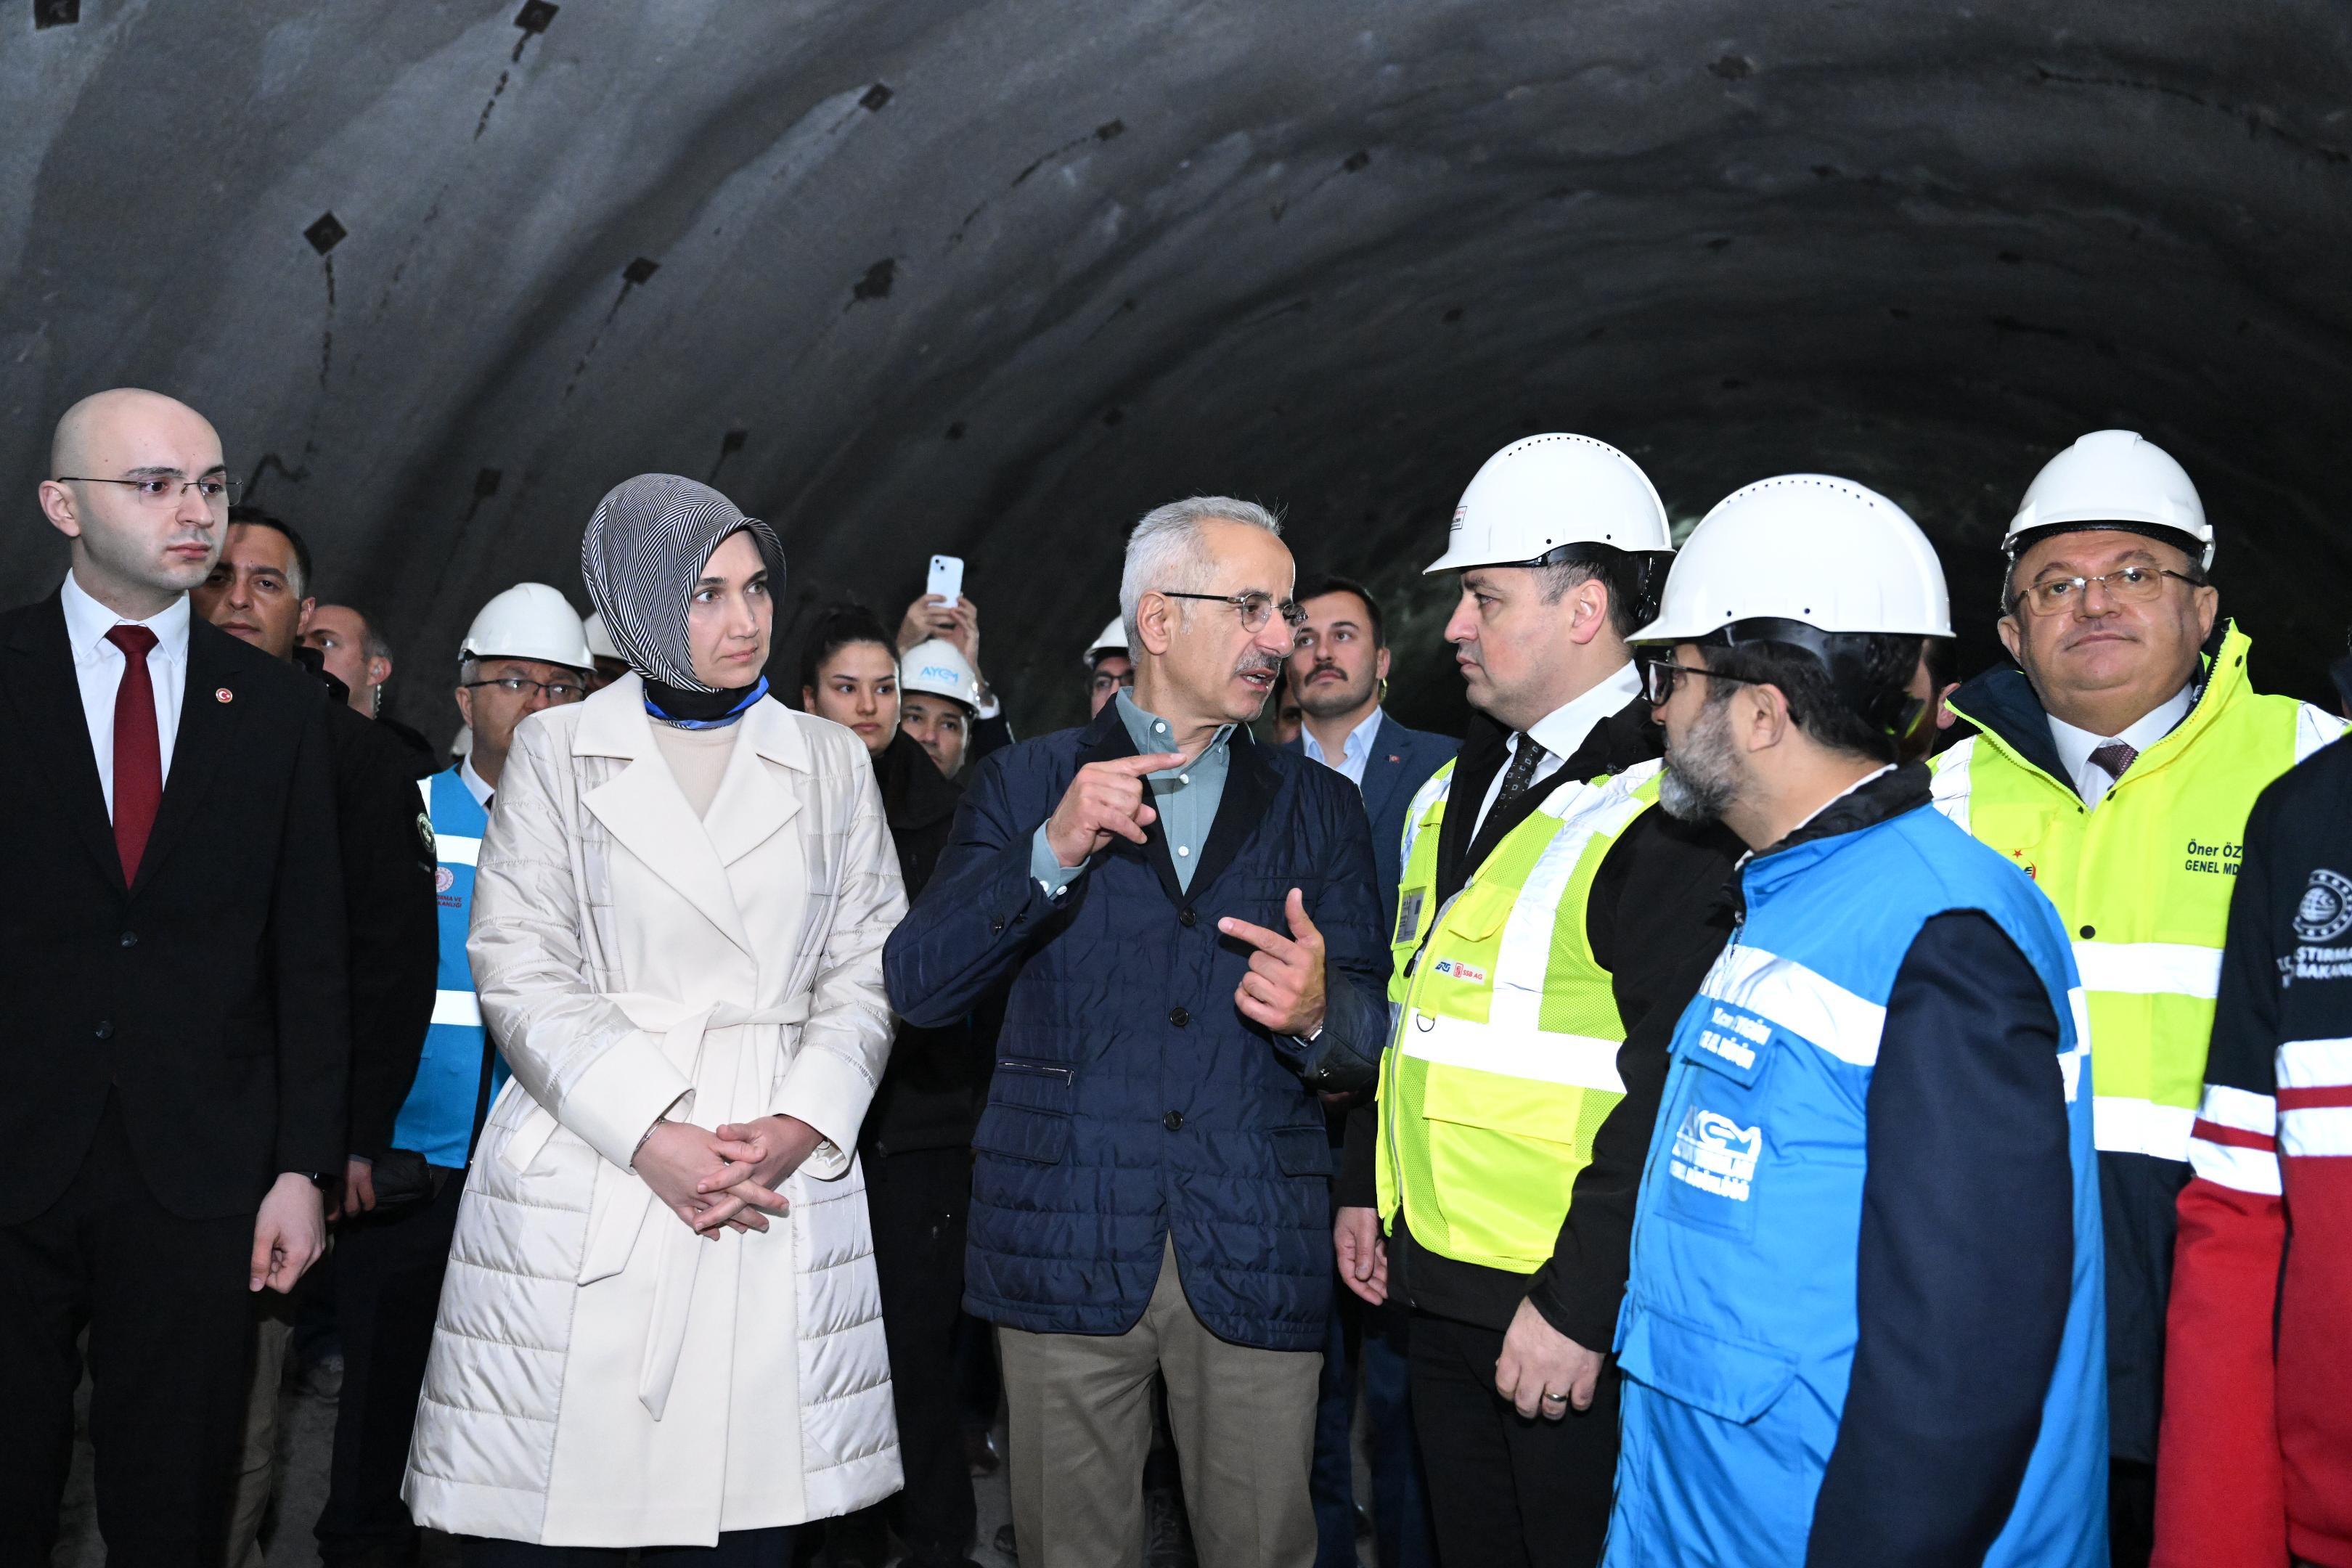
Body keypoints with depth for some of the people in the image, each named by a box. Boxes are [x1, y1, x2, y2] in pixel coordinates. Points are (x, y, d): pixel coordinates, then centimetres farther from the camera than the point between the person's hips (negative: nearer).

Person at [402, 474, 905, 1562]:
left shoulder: (831, 763, 12)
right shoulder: (556, 750, 5)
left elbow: (868, 972, 8)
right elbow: (517, 970, -2)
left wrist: (800, 1126, -9)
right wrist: (651, 1136, -13)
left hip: (784, 1185, 2)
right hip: (584, 1179, -1)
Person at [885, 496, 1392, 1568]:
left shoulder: (1317, 807, 11)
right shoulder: (1027, 784, 6)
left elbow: (1371, 1036, 7)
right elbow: (916, 988, -4)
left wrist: (1318, 1016, -16)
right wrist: (1053, 852, -17)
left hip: (1255, 1257, 1)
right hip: (1064, 1244, -1)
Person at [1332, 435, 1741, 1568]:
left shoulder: (1663, 814, -18)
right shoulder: (1456, 791, 11)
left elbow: (1671, 1090, -23)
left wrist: (1577, 1308, -22)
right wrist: (1366, 1187, 17)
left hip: (1572, 1315, -8)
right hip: (1436, 1289, 8)